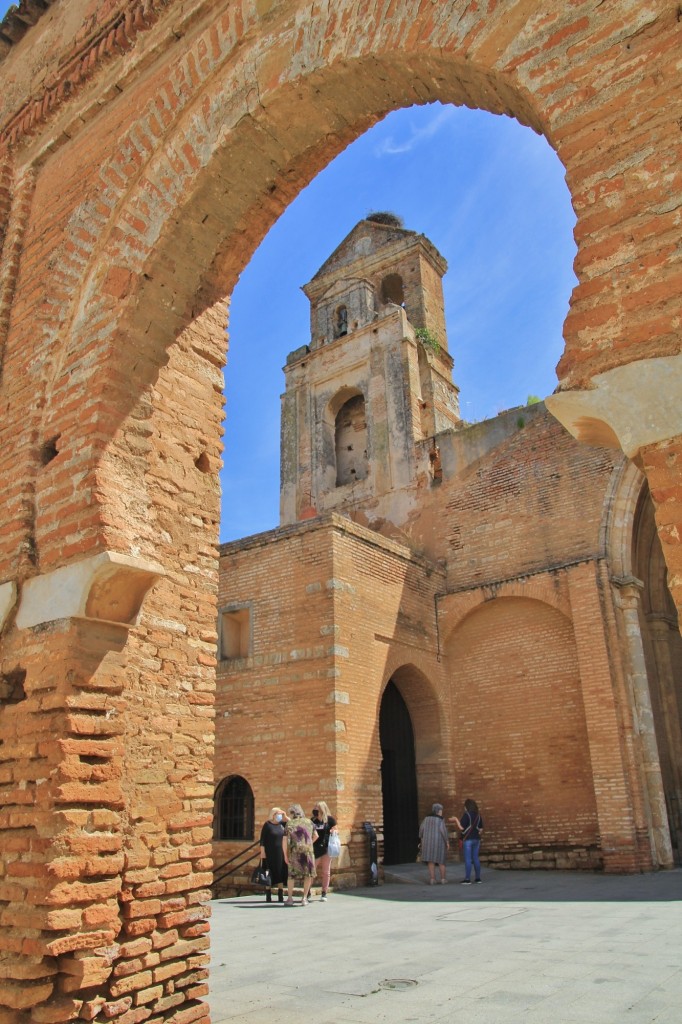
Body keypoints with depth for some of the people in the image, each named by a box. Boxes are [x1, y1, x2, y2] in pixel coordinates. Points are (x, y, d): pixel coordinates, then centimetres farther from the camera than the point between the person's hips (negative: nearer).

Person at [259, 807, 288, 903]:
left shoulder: (282, 824, 7)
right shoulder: (267, 824, -5)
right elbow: (262, 839, -7)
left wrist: (285, 816, -4)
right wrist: (262, 852, -14)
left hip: (280, 853, 4)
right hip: (270, 853, -4)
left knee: (281, 873, 1)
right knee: (270, 874, 0)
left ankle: (281, 895, 6)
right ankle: (268, 896, 9)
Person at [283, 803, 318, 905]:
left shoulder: (289, 824, 0)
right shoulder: (308, 822, 7)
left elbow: (285, 841, -5)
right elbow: (315, 836, 17)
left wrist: (285, 855, 3)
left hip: (294, 851, -1)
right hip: (308, 850, 1)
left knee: (291, 875, 15)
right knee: (308, 874, 15)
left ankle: (290, 898, 15)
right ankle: (305, 898, 11)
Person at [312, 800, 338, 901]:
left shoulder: (330, 819, -4)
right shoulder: (312, 820, 3)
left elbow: (336, 830, 4)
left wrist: (334, 831, -17)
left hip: (326, 848, -1)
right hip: (315, 849, 1)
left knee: (326, 872, 8)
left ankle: (324, 893, 18)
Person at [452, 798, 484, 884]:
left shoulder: (466, 814, -11)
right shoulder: (478, 815, 8)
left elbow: (461, 828, -15)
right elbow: (481, 829, 10)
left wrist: (456, 820, -3)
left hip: (467, 839, -6)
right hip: (476, 839, 6)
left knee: (468, 859, -3)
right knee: (476, 858, 12)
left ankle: (467, 879, -2)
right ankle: (478, 878, 14)